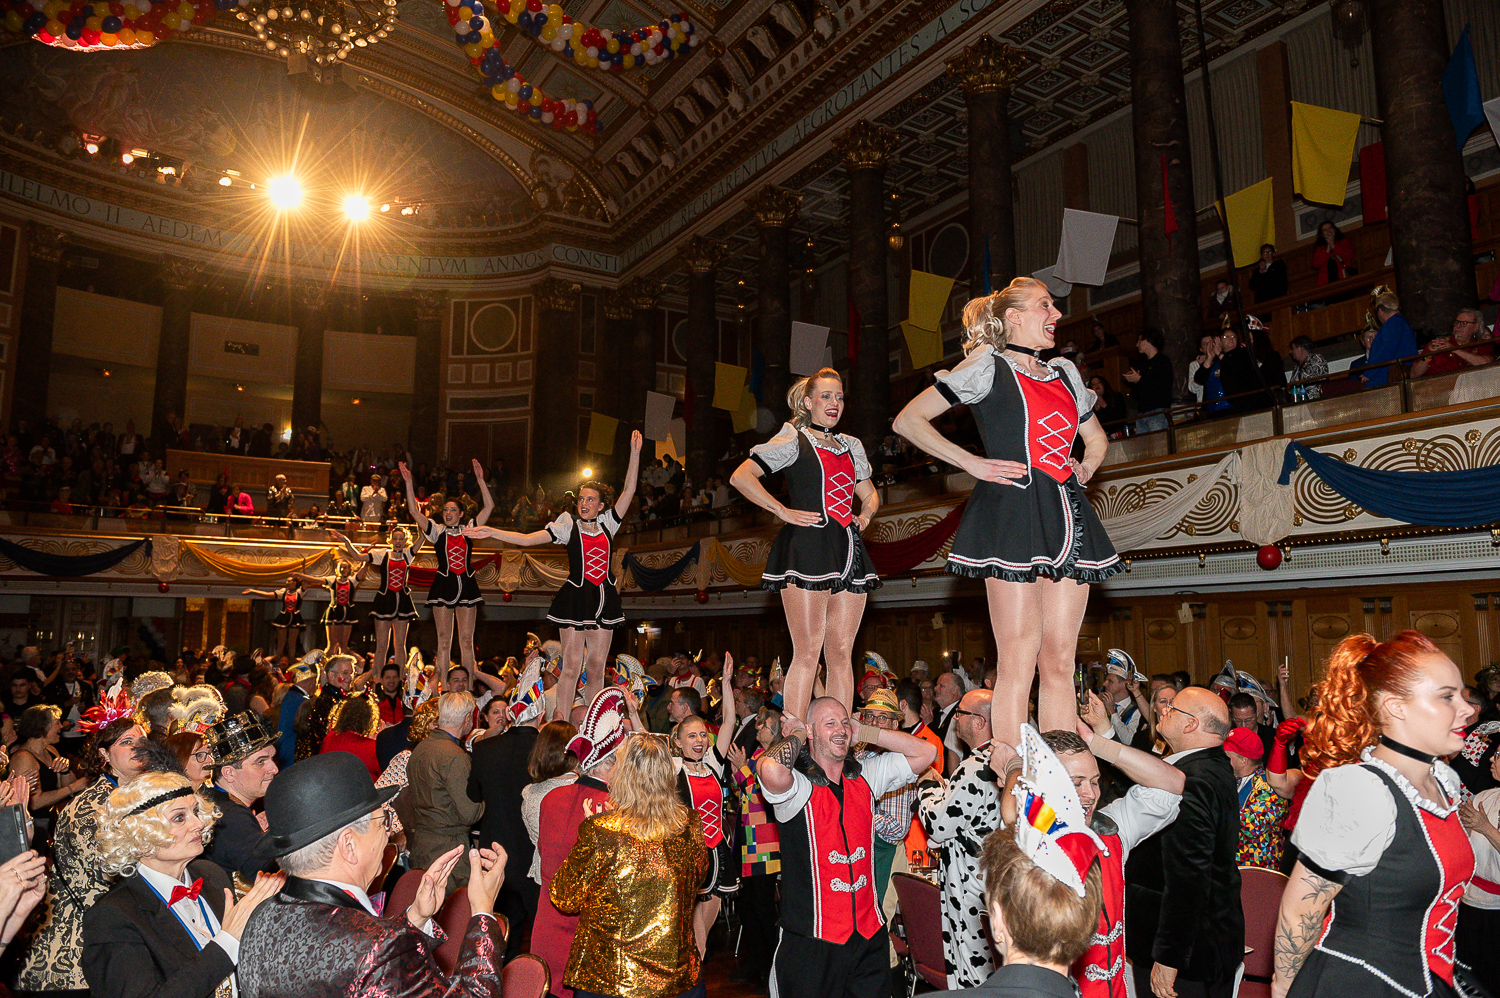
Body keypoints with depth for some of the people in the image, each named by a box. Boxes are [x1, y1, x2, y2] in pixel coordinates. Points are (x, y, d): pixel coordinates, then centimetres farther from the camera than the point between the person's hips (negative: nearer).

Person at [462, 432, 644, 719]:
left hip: (604, 598, 3)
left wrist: (635, 453, 0)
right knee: (571, 666, -6)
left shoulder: (607, 524, 10)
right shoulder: (568, 526, 3)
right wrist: (491, 532, -13)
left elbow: (629, 490, 6)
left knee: (597, 667, 6)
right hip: (575, 597, -3)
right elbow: (528, 539, -4)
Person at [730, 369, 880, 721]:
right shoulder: (793, 440, 4)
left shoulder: (852, 445, 22)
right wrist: (784, 512, -10)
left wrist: (866, 514, 12)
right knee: (807, 652, -9)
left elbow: (870, 494, 35)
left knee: (842, 653, 4)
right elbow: (741, 477, -6)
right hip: (807, 548, -6)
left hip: (848, 549, 6)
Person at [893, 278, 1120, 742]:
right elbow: (908, 421, -2)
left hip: (1066, 514, 6)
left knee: (1060, 661, 5)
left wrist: (1084, 469, 16)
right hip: (1012, 511, -6)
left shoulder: (1064, 374, 21)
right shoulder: (988, 366, 3)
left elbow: (1096, 437, 37)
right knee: (1018, 660, -8)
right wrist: (973, 463, -7)